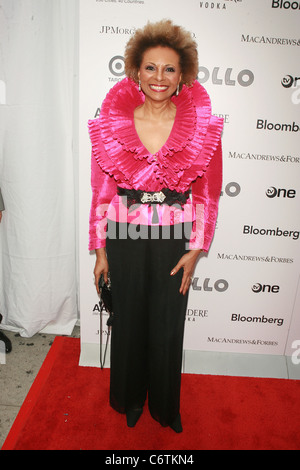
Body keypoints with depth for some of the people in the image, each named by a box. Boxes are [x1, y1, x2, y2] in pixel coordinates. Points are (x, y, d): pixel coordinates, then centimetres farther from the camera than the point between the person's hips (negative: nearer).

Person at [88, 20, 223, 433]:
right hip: (125, 239, 1)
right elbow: (102, 190, -1)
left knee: (168, 326, 13)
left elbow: (208, 193, -1)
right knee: (129, 320, 15)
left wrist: (195, 250, -3)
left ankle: (166, 405, 43)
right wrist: (100, 250, 0)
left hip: (175, 240, 0)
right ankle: (130, 398, 45)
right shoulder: (112, 123, -3)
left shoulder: (203, 126, -5)